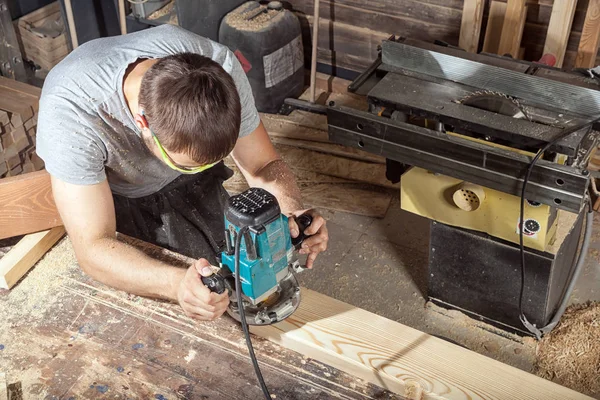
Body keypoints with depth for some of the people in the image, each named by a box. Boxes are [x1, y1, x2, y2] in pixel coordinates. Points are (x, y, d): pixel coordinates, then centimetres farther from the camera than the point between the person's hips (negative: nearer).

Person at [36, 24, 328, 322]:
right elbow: (93, 248, -39)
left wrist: (293, 214, -41)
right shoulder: (69, 110, -42)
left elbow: (263, 165, -19)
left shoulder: (219, 65, -32)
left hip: (187, 188, 2)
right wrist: (177, 284, -57)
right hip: (110, 193, -2)